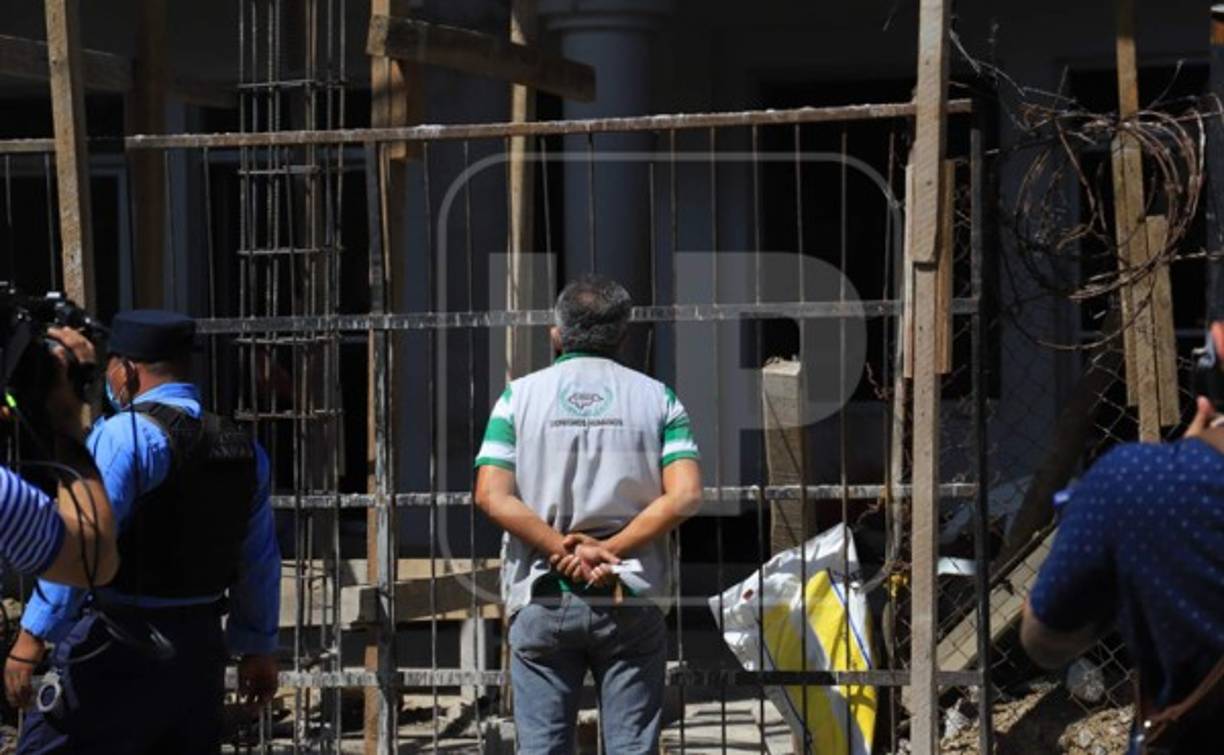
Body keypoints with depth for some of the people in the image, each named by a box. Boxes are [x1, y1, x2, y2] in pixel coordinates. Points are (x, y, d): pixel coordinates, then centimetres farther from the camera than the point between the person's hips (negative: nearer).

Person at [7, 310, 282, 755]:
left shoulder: (125, 435, -12)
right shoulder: (242, 447, 11)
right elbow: (260, 561, 16)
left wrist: (34, 635, -19)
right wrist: (259, 648, 25)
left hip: (120, 649, -7)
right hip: (201, 645, 8)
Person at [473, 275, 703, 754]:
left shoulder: (520, 396, 6)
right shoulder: (657, 398, 6)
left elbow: (492, 496, -7)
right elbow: (685, 495, -7)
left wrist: (563, 550, -9)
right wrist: (608, 551, -10)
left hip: (542, 599, 0)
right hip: (631, 600, 0)